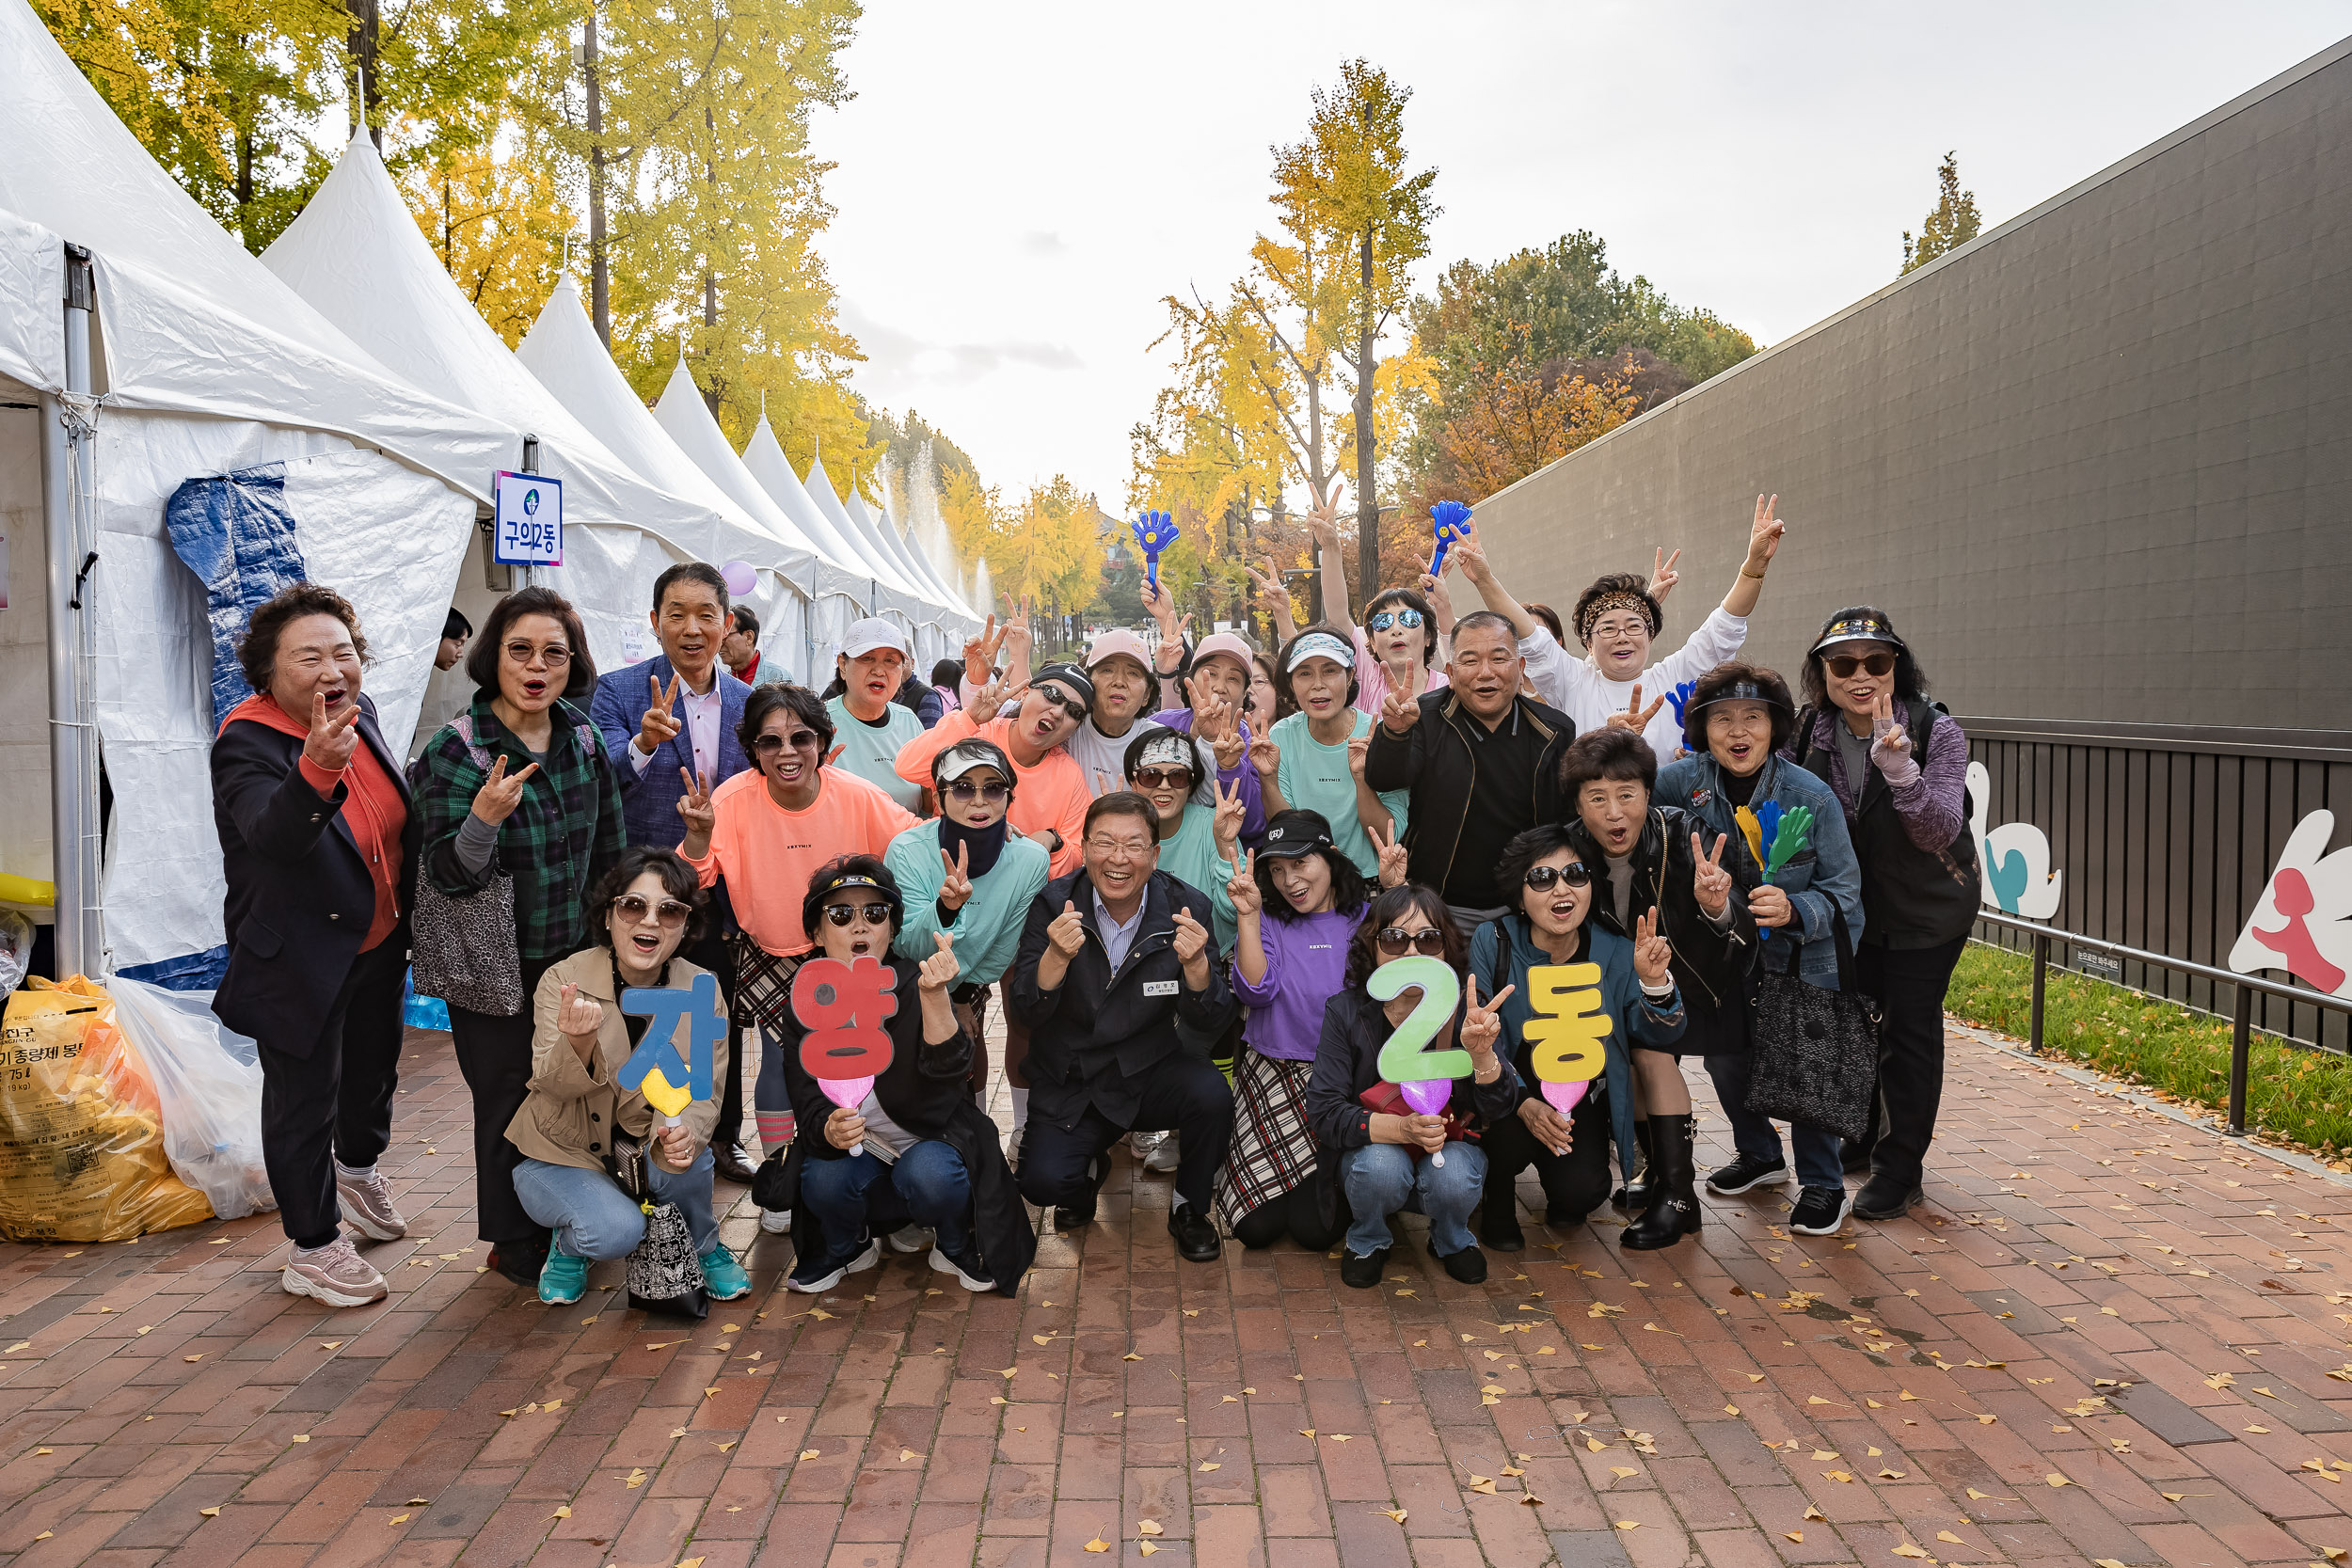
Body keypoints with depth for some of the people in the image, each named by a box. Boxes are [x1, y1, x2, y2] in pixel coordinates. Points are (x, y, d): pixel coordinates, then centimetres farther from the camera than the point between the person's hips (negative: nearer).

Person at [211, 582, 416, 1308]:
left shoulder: (361, 712, -3)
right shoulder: (247, 745, -24)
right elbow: (273, 838, -43)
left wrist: (409, 909, 17)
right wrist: (317, 770, -59)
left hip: (378, 945, 7)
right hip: (299, 961, -7)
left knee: (373, 1070, 26)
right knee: (305, 1099, 6)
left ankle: (358, 1168, 54)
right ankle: (313, 1248, 23)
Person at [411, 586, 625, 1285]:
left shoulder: (581, 737, 0)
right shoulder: (457, 748, -16)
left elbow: (608, 847, 12)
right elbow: (450, 874, -19)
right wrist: (485, 816, -37)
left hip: (573, 952, 5)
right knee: (510, 1099, 5)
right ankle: (515, 1242, 23)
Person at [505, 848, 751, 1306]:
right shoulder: (563, 980, -16)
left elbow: (705, 1093, -11)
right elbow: (552, 1084, -25)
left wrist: (685, 1130, -36)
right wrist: (578, 1042, -49)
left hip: (644, 1149, 3)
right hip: (560, 1156, -2)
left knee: (686, 1159, -30)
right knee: (617, 1230, -29)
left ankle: (703, 1247, 4)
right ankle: (568, 1245, 9)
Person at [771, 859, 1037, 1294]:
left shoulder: (913, 985, -14)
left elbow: (948, 1067, -31)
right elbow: (809, 1105, -12)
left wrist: (934, 996, -47)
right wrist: (829, 1130, -35)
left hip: (930, 1142, -2)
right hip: (855, 1151, 2)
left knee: (931, 1176, -33)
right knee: (822, 1181, -28)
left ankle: (957, 1245, 2)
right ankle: (848, 1247, 7)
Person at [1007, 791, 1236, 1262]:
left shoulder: (1186, 908, -10)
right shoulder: (1054, 904, -12)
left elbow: (1210, 1024, -11)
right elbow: (1025, 1012, -15)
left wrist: (1196, 964, -31)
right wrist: (1057, 956, -34)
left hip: (1150, 1072, 1)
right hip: (1069, 1085, 0)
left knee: (1211, 1094, -29)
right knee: (1044, 1182, -22)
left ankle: (1189, 1207, 2)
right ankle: (1088, 1169, 17)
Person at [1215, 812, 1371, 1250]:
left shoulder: (1368, 917, 3)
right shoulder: (1267, 919, 4)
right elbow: (1256, 991, -10)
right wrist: (1247, 917, -19)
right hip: (1274, 1077, 1)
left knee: (1315, 1228, -9)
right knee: (1258, 1226, -7)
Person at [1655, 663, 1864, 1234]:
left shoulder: (1812, 796, -19)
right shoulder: (1686, 780, -11)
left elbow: (1844, 892, -15)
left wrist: (1794, 909, -35)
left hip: (1802, 964, -4)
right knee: (1724, 1060, 14)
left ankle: (1822, 1184, 23)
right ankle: (1759, 1154, 42)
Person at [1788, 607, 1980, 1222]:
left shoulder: (1935, 731, -21)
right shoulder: (1811, 732, -11)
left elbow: (1939, 833, -30)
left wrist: (1900, 769, -45)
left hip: (1927, 911, -4)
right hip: (1846, 906, 4)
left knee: (1909, 1030, 1)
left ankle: (1900, 1170, 16)